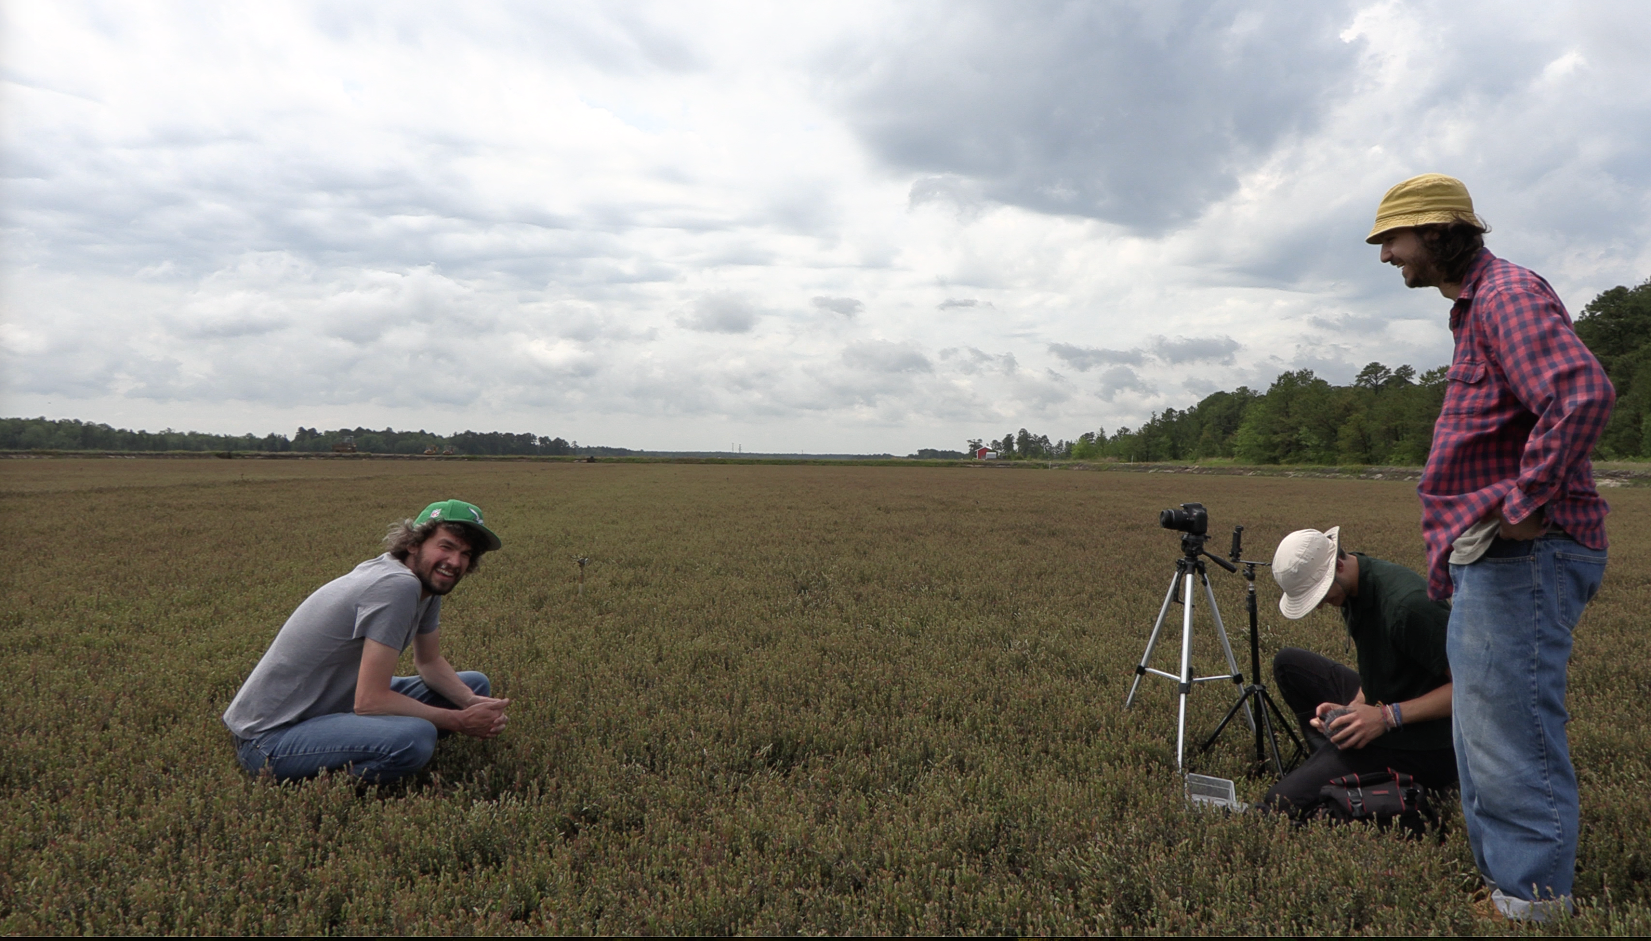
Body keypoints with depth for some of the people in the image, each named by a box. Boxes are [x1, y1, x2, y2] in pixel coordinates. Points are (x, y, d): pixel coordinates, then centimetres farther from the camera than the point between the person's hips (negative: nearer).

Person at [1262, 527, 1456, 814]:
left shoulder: (1407, 603, -27)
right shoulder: (1355, 588, 2)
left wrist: (1388, 716, -27)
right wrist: (1352, 708, -5)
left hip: (1425, 746, -10)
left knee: (1282, 802, -18)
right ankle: (1334, 756, 11)